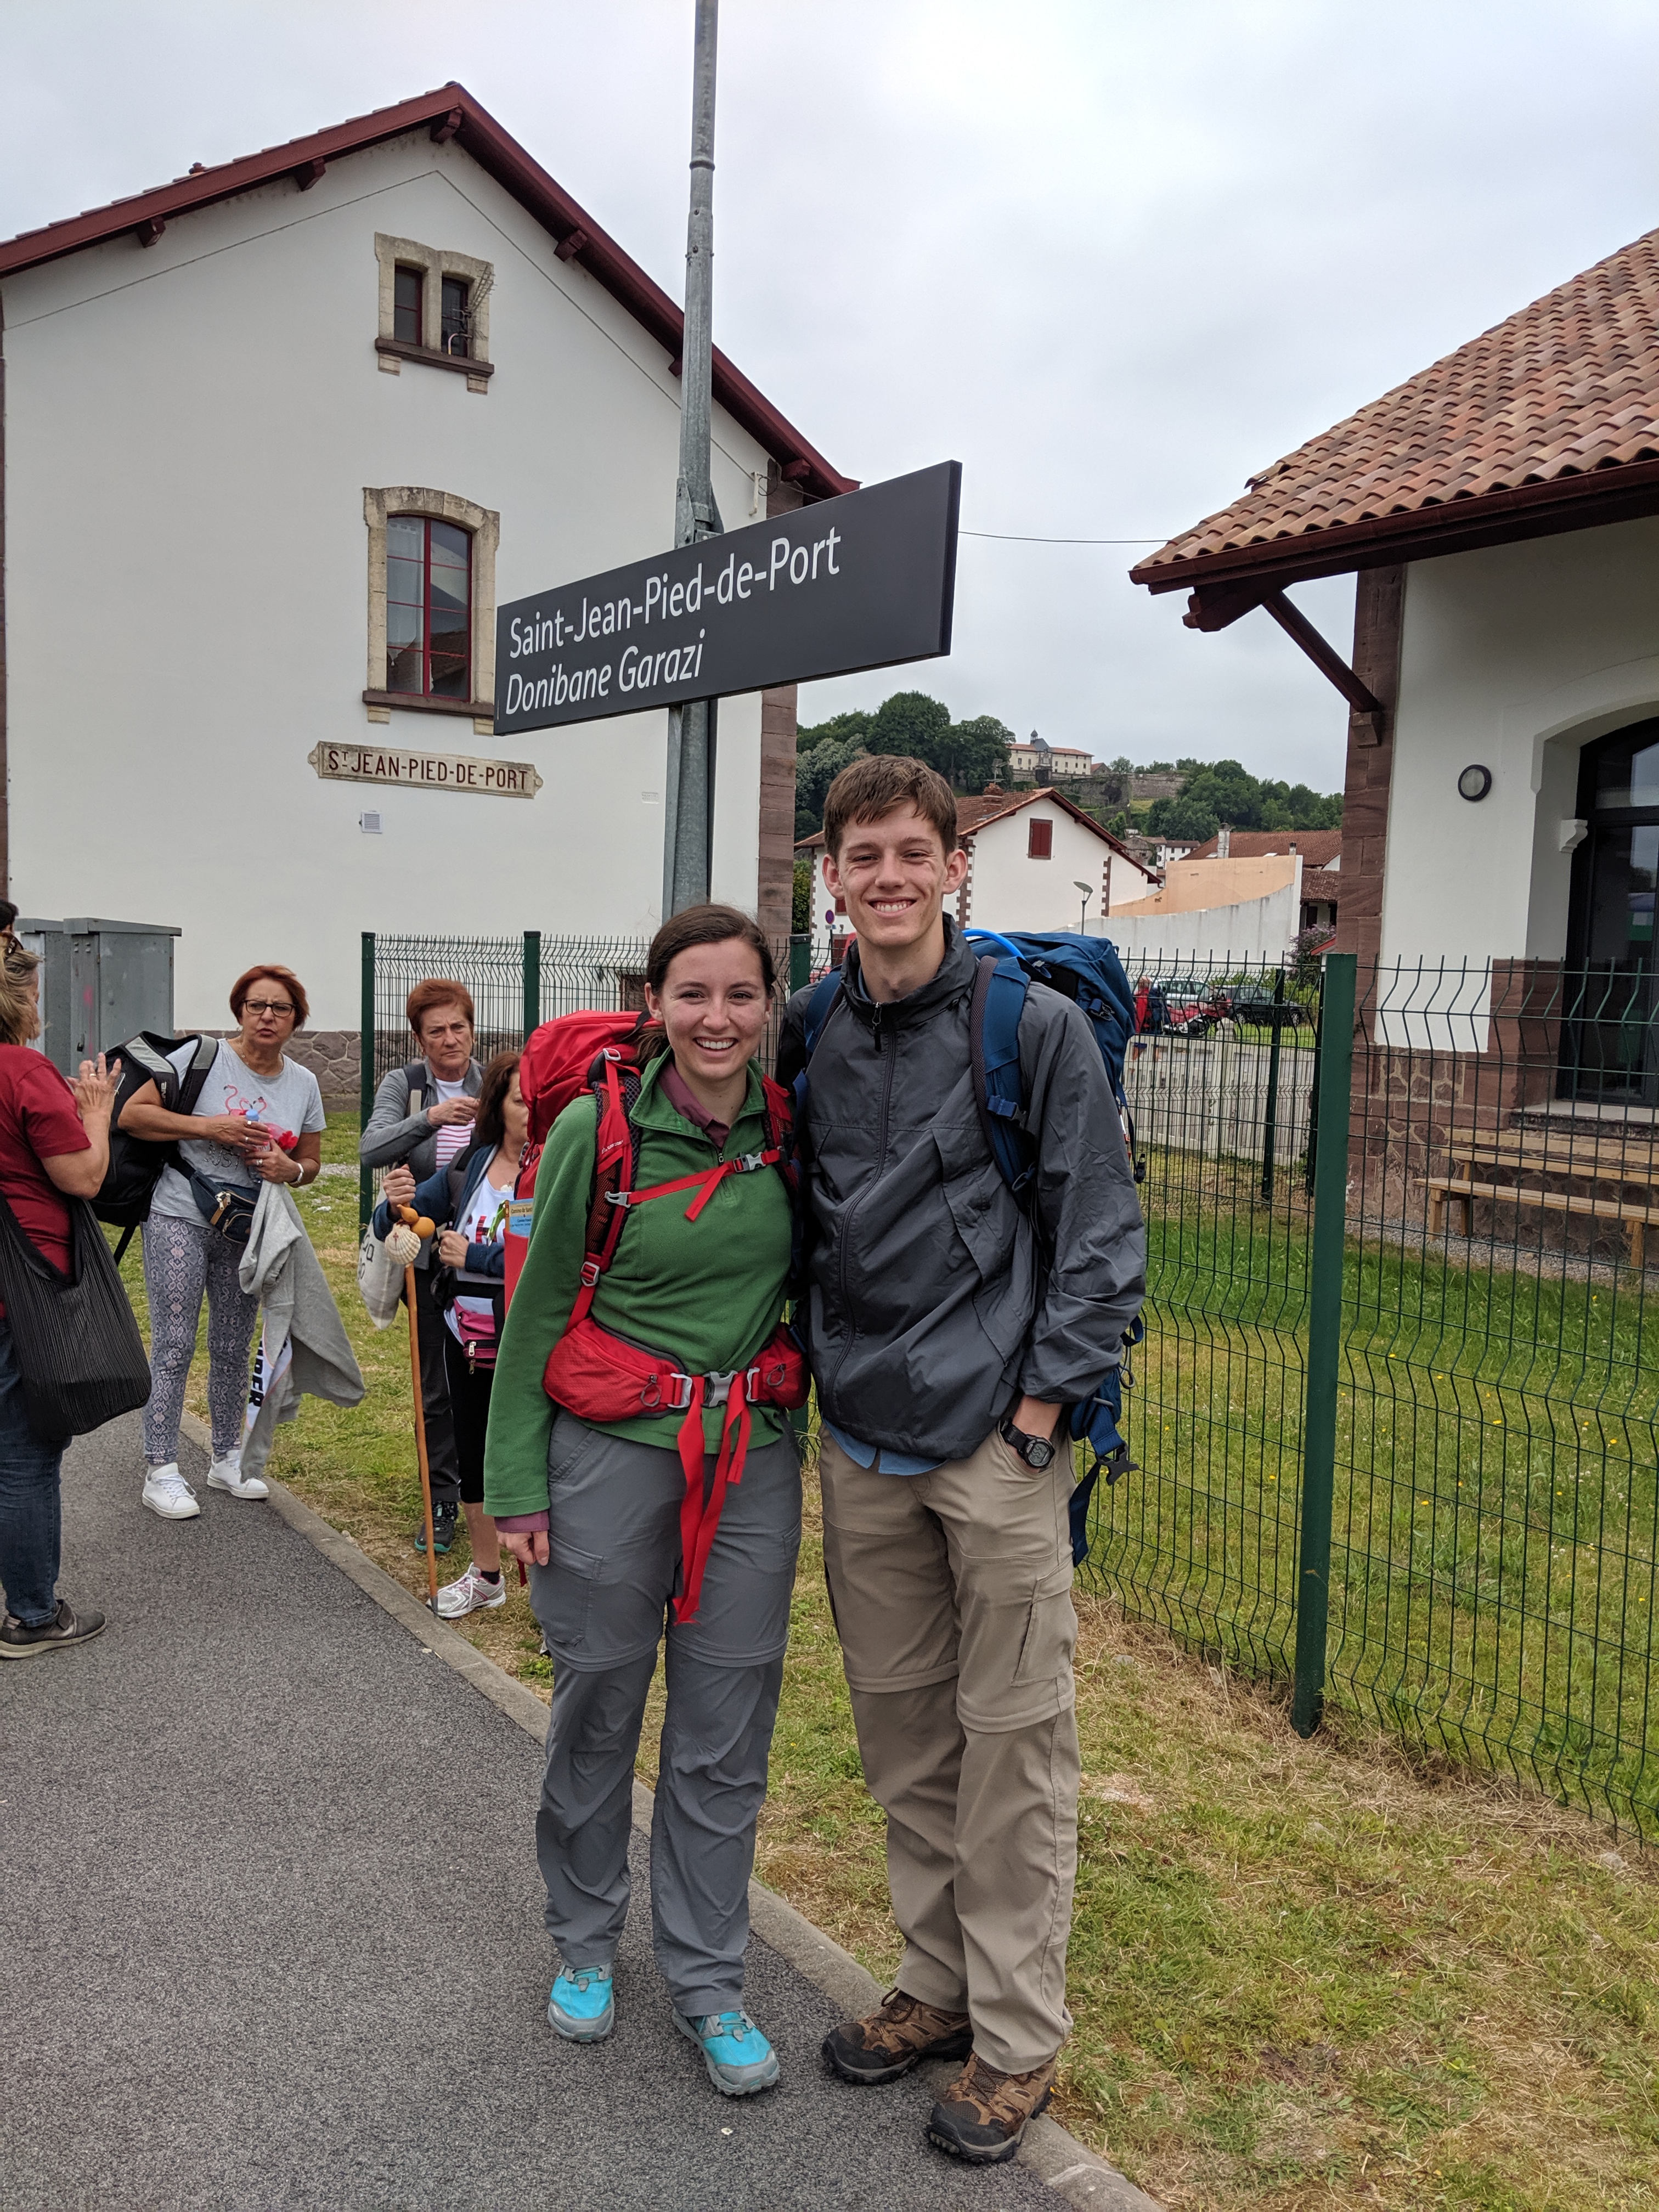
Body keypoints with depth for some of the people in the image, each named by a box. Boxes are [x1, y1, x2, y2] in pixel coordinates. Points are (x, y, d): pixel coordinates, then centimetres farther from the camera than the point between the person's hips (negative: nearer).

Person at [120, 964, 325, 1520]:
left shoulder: (303, 1084, 5)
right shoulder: (203, 1057, -10)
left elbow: (310, 1163, 14)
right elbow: (132, 1115, -12)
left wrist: (289, 1169, -10)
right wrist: (209, 1127, -20)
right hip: (180, 1220, -5)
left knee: (233, 1349, 14)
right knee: (174, 1347, -4)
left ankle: (227, 1459, 28)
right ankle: (161, 1470, 6)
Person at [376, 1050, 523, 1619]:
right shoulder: (469, 1167, 3)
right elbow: (390, 1228, 7)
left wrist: (473, 1257, -17)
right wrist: (394, 1206, -16)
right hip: (467, 1340, 6)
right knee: (474, 1461, 19)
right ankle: (485, 1576, 41)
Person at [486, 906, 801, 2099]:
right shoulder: (595, 1129, -11)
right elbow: (536, 1312, -3)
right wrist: (516, 1481, -3)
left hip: (753, 1462, 2)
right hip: (610, 1454, -2)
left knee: (725, 1734, 11)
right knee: (598, 1711, 14)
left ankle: (707, 1979, 30)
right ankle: (586, 1943, 39)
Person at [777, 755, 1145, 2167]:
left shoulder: (1037, 1027, -9)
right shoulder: (809, 1035, 6)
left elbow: (1102, 1236, -8)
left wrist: (1041, 1409, -12)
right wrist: (819, 1375, 10)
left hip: (999, 1440, -5)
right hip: (861, 1441, 5)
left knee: (1012, 1741, 6)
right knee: (900, 1728, 16)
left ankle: (1020, 2038, 25)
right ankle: (942, 1984, 36)